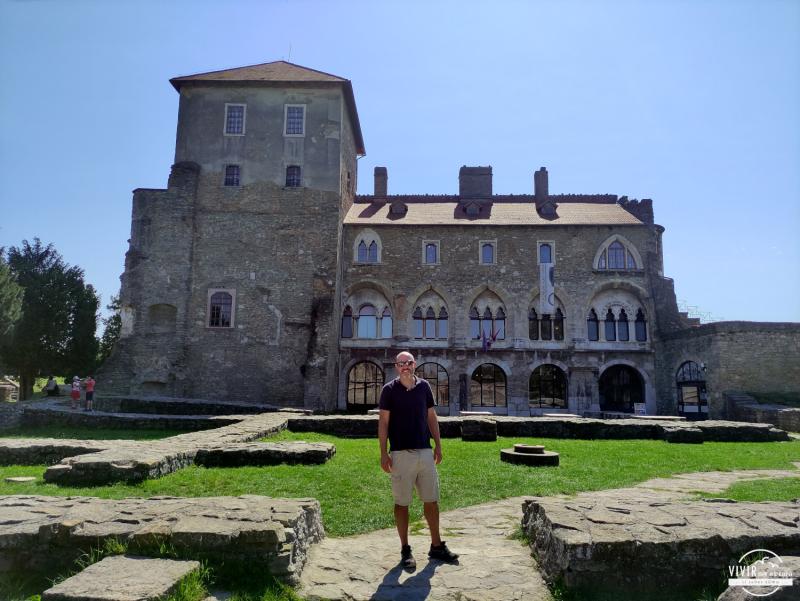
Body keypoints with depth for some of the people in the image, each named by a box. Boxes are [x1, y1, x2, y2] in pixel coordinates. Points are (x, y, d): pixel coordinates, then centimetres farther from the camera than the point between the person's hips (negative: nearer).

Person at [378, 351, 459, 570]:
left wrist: (438, 445, 8)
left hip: (425, 452, 4)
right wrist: (383, 454, -9)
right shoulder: (389, 390, -4)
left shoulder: (424, 386, 6)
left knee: (431, 500, 10)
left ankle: (436, 546, 24)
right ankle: (405, 550, 18)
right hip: (401, 453, -3)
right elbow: (383, 422, -4)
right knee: (402, 503, 5)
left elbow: (431, 417, 12)